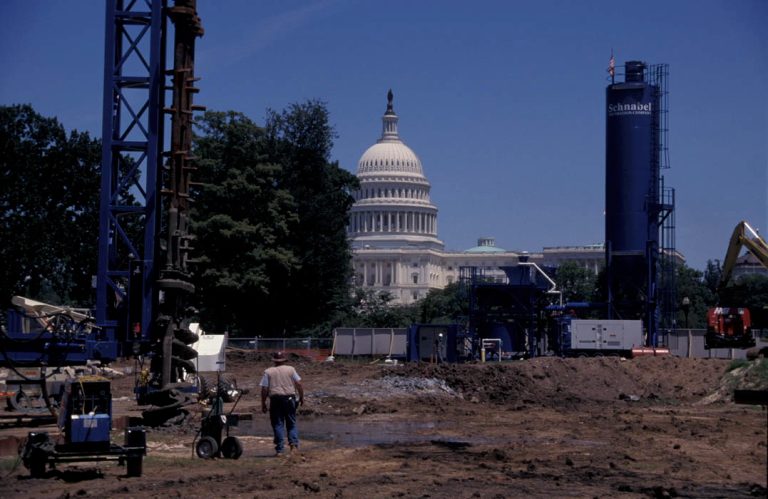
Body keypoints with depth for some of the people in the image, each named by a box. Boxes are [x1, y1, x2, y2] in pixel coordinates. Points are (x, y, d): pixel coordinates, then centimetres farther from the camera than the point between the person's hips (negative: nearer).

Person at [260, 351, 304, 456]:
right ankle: (294, 443, -9)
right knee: (291, 423, 11)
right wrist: (301, 397, 11)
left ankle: (280, 449, 0)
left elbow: (264, 389, 0)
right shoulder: (290, 369, 6)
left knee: (278, 425, 3)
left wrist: (263, 404, 5)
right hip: (289, 398, 1)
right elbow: (299, 384, 1)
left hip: (275, 399, -1)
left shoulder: (268, 372, 4)